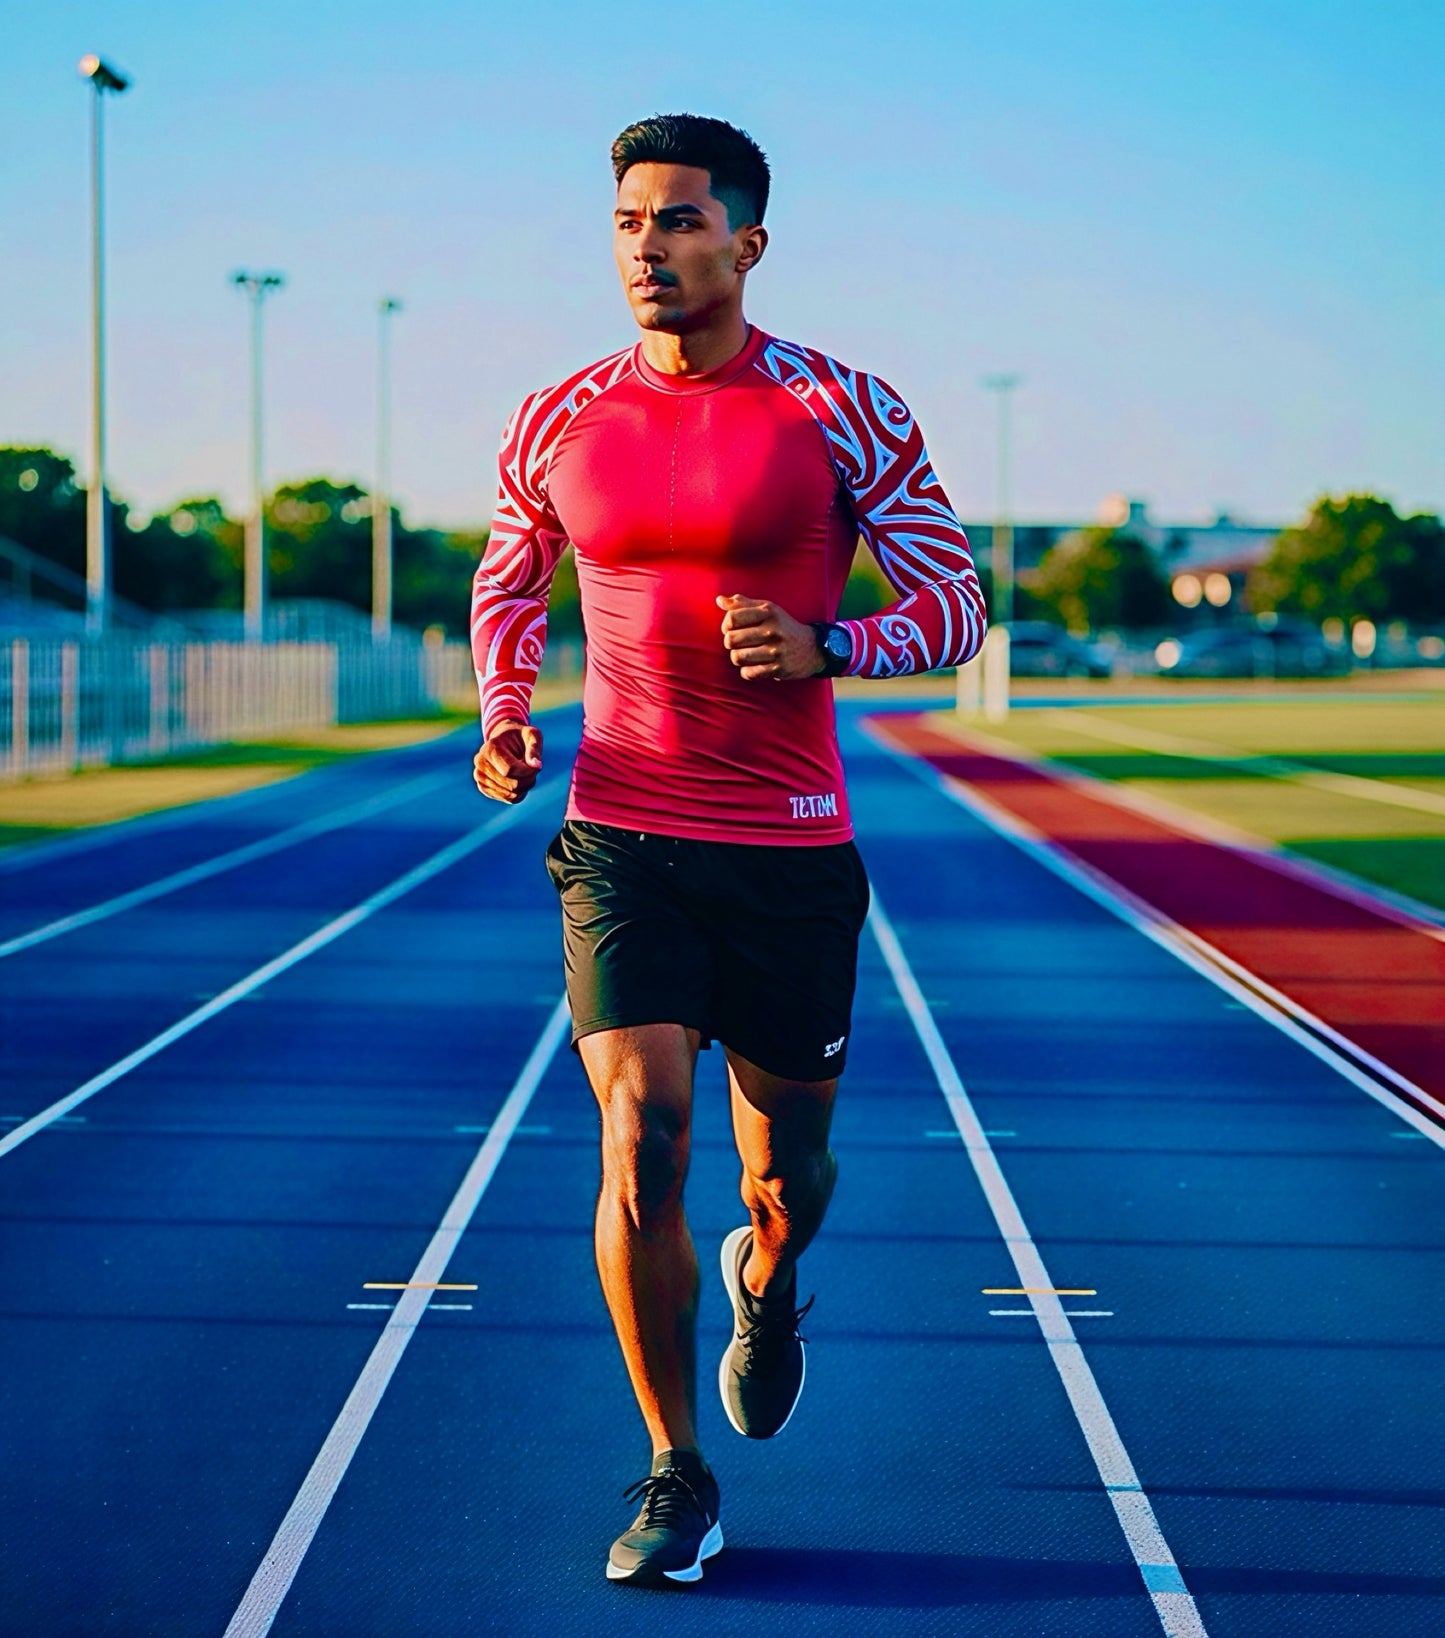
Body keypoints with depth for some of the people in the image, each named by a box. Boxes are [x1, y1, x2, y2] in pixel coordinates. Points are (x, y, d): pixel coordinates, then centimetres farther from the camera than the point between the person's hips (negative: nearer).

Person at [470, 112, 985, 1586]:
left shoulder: (842, 412, -3)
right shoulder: (558, 424, 3)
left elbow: (956, 606, -1)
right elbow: (506, 584, 20)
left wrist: (826, 647, -20)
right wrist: (502, 718, 1)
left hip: (791, 854, 0)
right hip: (621, 841, 1)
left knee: (784, 1173, 9)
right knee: (641, 1137, -15)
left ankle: (766, 1282, 48)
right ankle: (676, 1471, 1)